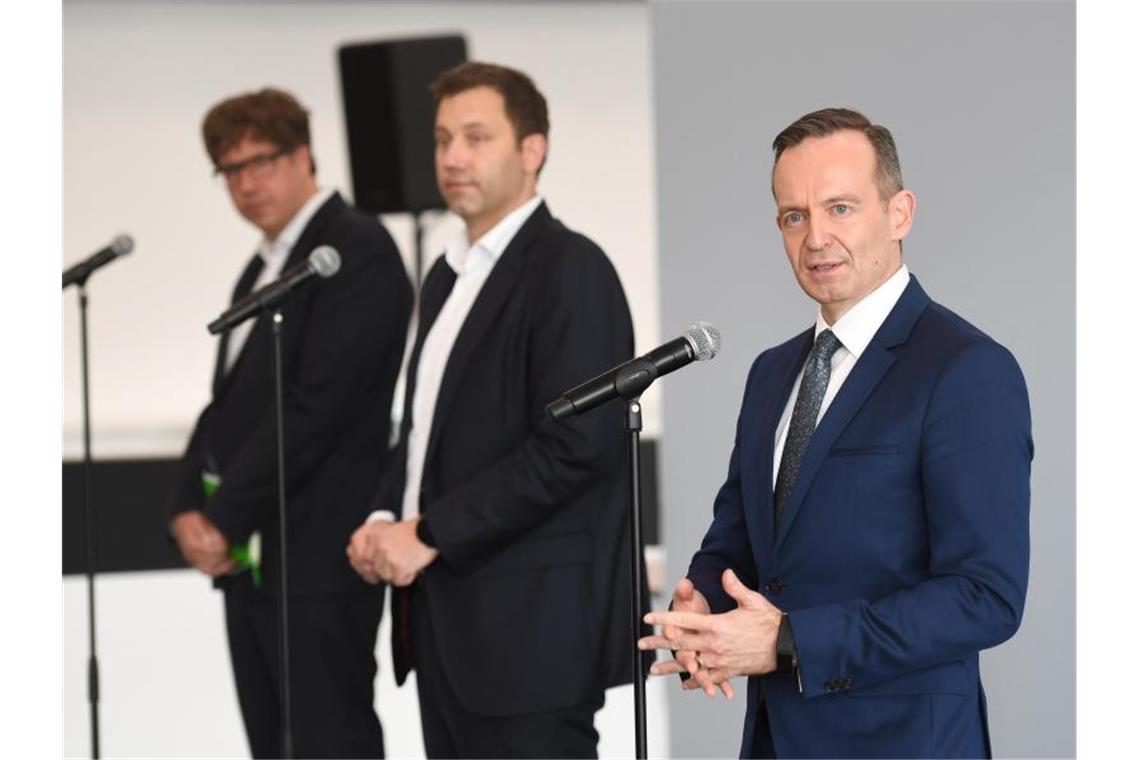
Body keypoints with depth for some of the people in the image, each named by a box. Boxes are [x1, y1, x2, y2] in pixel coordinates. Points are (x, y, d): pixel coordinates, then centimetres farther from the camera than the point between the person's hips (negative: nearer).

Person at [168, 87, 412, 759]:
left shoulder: (358, 250, -10)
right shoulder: (264, 268, 19)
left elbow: (318, 405, -18)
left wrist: (226, 519, -15)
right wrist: (192, 506, 2)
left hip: (318, 559, -9)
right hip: (249, 554, 9)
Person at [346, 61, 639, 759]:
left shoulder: (569, 269, -10)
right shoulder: (450, 275, 18)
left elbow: (575, 444, -19)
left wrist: (430, 535, -16)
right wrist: (387, 522, 4)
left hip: (530, 627, -9)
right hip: (450, 624, 9)